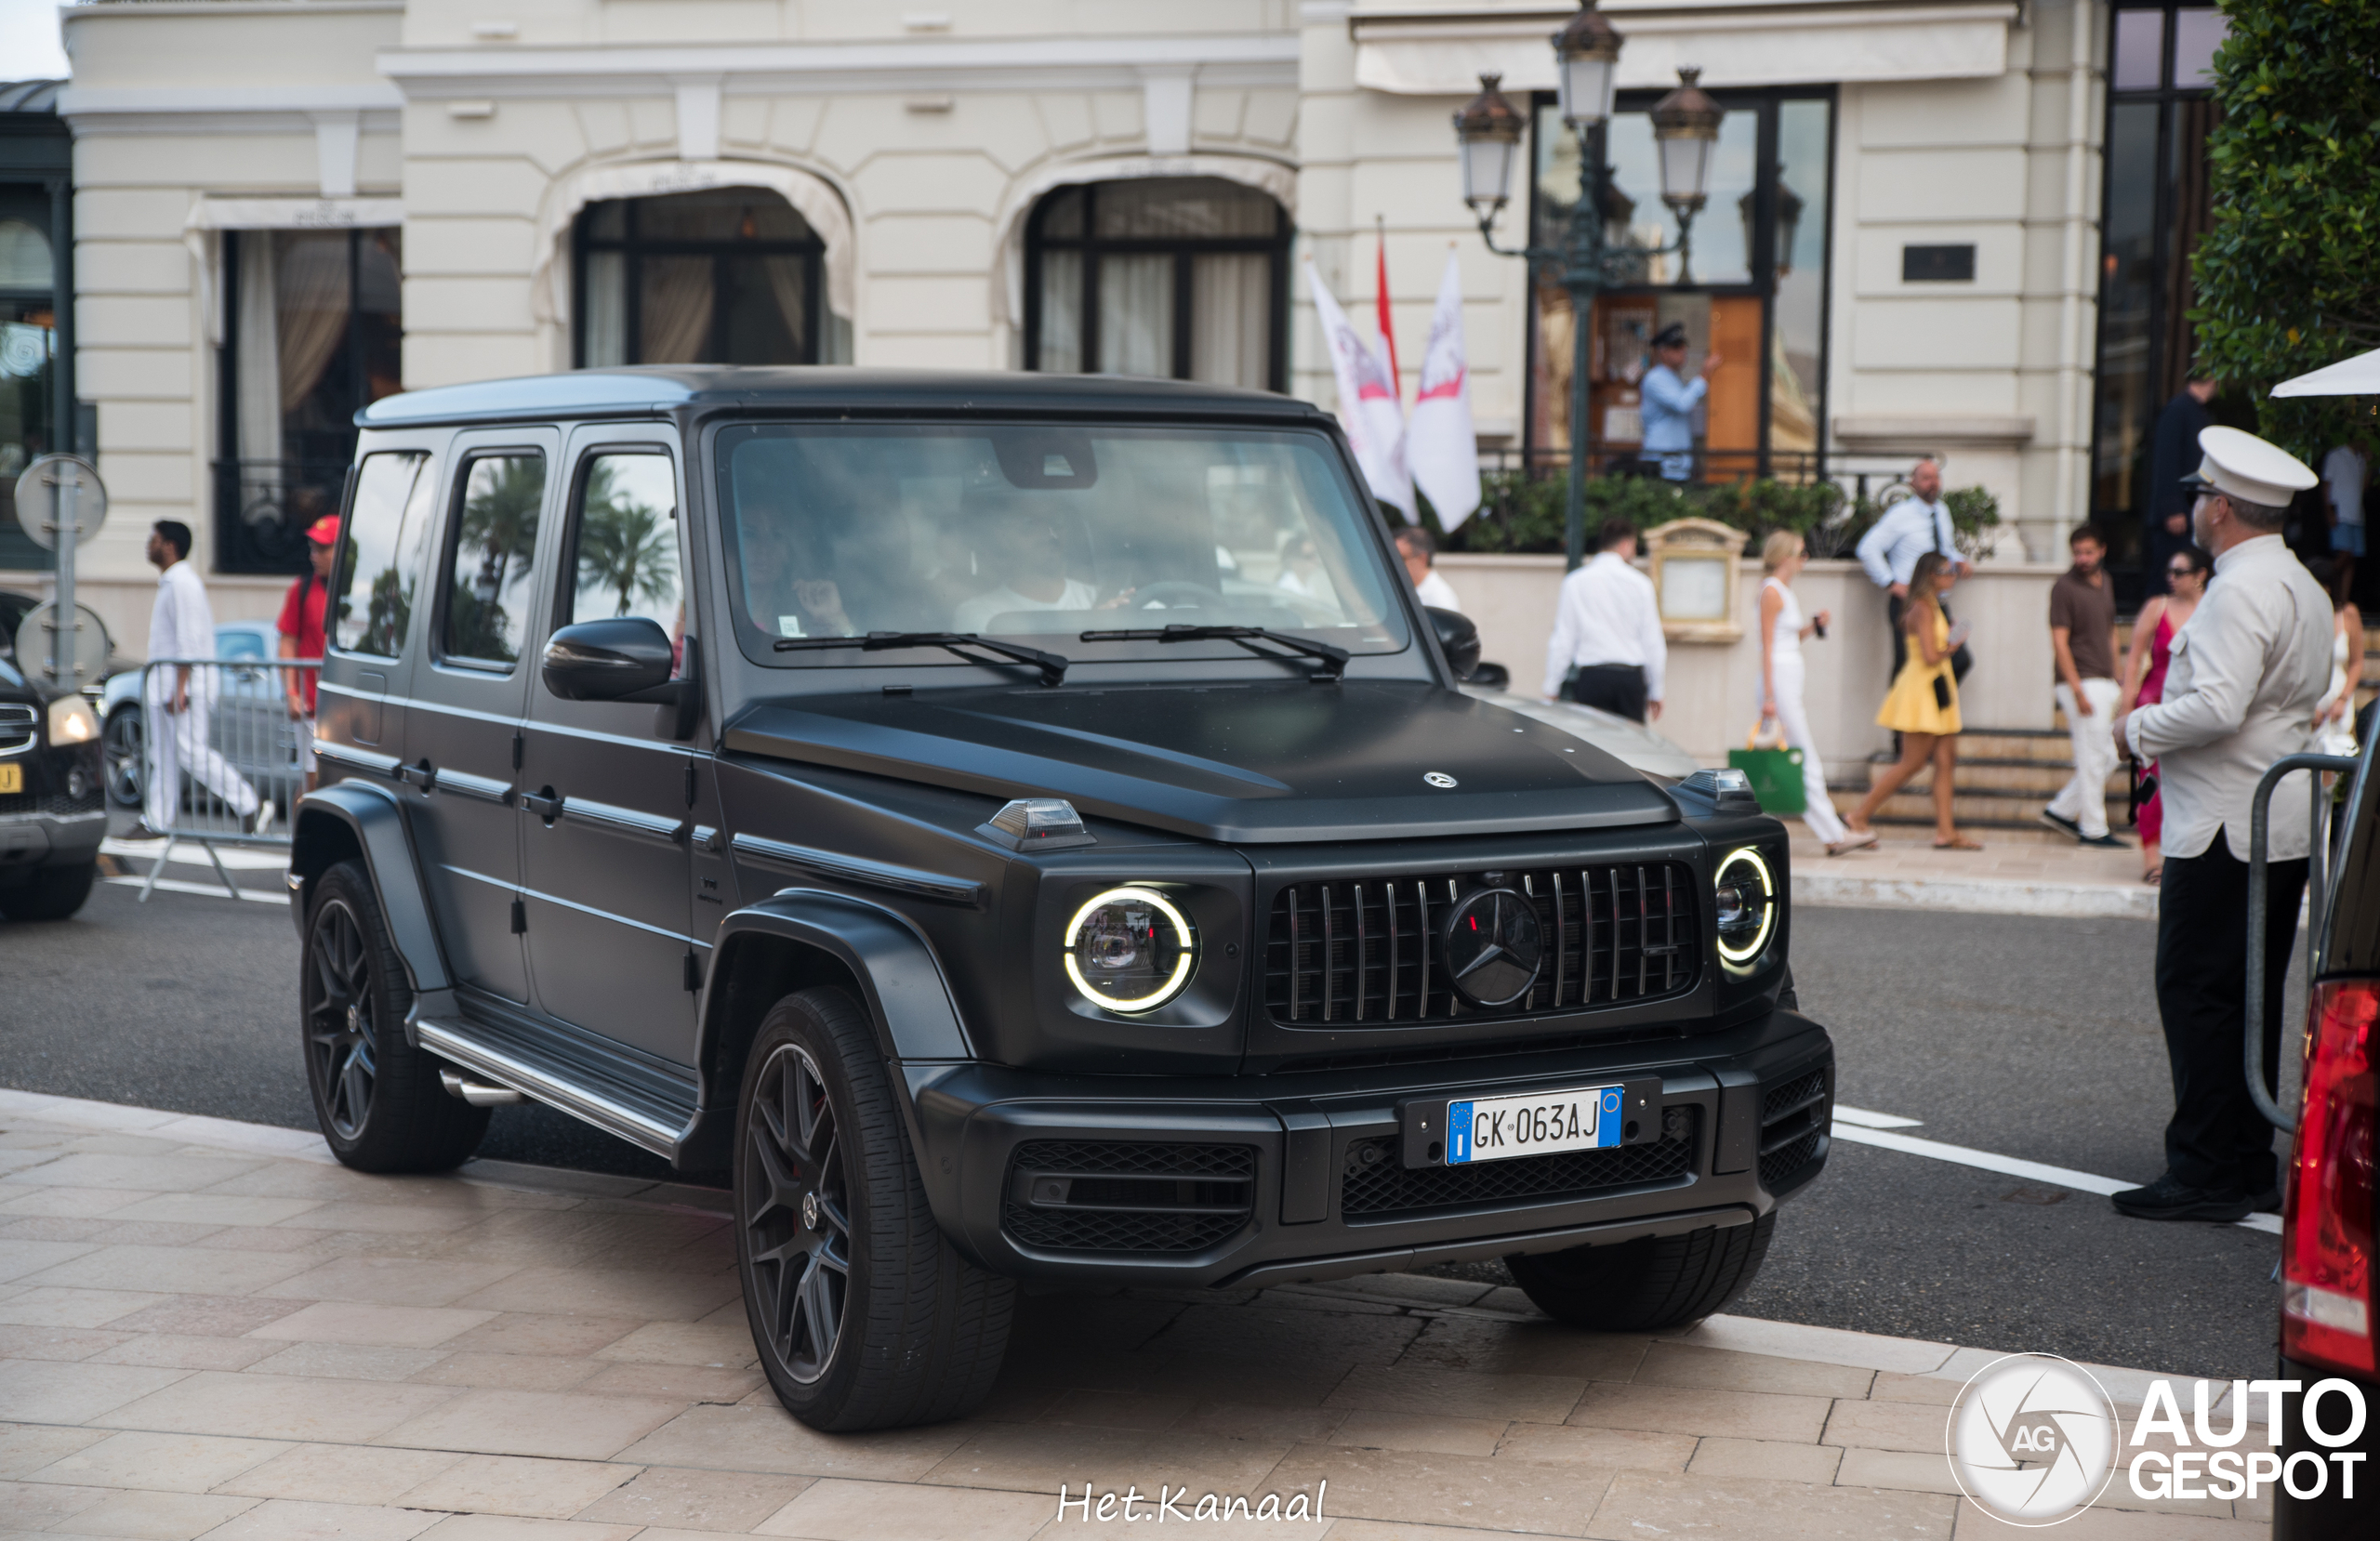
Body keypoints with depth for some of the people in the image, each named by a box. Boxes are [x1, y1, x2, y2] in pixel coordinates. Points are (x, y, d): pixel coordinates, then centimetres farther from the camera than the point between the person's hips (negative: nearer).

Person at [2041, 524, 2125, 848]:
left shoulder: (2106, 582, 14)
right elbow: (2059, 641, -14)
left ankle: (2061, 810, 19)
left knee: (2109, 758, 10)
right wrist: (2077, 690, -19)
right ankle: (2093, 829, 4)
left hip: (2105, 683, 8)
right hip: (2082, 682, -8)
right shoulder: (2064, 586, -10)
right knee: (2094, 756, -5)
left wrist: (2117, 680, 17)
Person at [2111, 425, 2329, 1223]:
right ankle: (2248, 1166, 18)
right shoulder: (2305, 588, 16)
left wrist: (2141, 727, -8)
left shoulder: (2240, 590, -16)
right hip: (2285, 827, 10)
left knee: (2196, 994, -6)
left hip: (2225, 828, -10)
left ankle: (2205, 1174, -5)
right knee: (2250, 1000, 13)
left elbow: (2217, 707, -26)